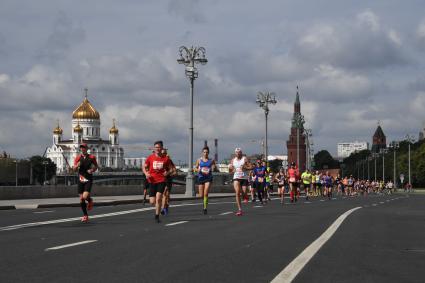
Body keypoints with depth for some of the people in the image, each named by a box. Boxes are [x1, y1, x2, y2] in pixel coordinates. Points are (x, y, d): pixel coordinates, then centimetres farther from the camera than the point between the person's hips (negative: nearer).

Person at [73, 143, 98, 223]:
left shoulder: (91, 157, 0)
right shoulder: (78, 158, 4)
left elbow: (96, 166, 14)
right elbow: (74, 169, 1)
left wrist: (92, 170, -7)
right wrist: (77, 165, -20)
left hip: (88, 179, -3)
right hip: (80, 179, 3)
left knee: (85, 196, -20)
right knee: (81, 199, 2)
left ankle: (90, 200, 18)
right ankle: (85, 215, 16)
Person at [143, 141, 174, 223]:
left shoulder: (166, 158, 1)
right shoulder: (150, 157, 4)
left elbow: (171, 169, 10)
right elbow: (144, 167, 13)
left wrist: (168, 173, -11)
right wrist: (146, 173, -7)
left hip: (162, 181, -2)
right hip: (152, 181, 2)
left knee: (158, 198, -20)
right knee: (152, 202, -1)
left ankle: (157, 216, -7)